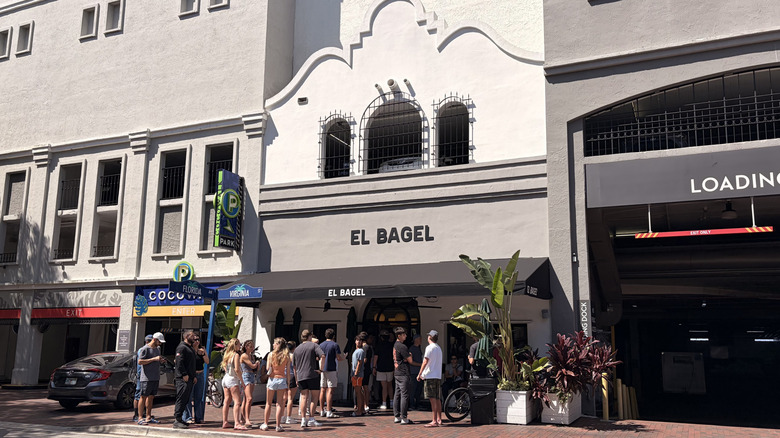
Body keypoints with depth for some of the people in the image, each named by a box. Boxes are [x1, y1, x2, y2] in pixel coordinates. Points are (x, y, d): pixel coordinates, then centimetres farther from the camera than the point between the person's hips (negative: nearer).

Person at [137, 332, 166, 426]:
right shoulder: (145, 349, -8)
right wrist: (154, 359, -20)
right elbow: (140, 362, -16)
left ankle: (148, 418, 15)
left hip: (156, 378, 8)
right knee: (143, 397, -5)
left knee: (151, 397, 10)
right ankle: (140, 418, -3)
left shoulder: (157, 349, 18)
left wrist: (161, 361, 5)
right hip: (147, 378, -8)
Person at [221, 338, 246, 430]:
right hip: (233, 380, -9)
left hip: (225, 378, 9)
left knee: (227, 401, 12)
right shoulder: (236, 355, -13)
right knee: (237, 402, -11)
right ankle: (237, 423, -19)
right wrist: (242, 381, -13)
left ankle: (225, 422, 14)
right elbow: (236, 370, -18)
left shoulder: (226, 354, 11)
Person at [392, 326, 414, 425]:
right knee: (404, 395, -7)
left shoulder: (395, 346, 15)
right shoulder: (402, 346, -15)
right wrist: (410, 355, 7)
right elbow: (410, 360, -14)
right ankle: (404, 418, -6)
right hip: (404, 374, -10)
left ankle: (397, 417, 16)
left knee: (397, 395, 11)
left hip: (397, 373, 10)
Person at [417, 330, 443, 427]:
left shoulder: (429, 347, -9)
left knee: (433, 399, -8)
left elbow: (425, 362, -13)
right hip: (438, 376, 8)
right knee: (437, 399, 12)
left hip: (430, 376, -8)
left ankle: (434, 421, -9)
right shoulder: (439, 348, 17)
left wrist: (419, 374, -7)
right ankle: (439, 419, 16)